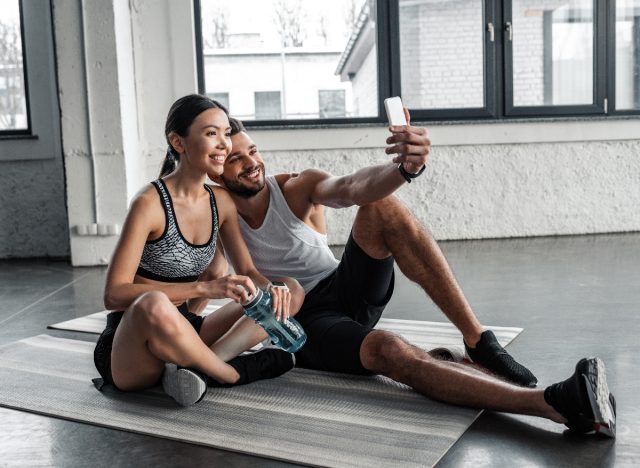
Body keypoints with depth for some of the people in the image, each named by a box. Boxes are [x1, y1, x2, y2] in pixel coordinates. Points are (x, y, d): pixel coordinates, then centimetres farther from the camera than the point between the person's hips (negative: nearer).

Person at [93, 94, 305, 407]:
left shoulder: (221, 202, 4)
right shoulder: (150, 203, -17)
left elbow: (248, 272, 9)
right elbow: (114, 295, -23)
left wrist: (270, 289, -15)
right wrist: (204, 288, -30)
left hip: (178, 335, 7)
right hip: (128, 347, -7)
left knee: (291, 291, -1)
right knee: (154, 305, -42)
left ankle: (203, 366, -22)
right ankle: (237, 372, -16)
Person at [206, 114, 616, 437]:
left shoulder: (297, 188, -4)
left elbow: (350, 188, -26)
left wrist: (405, 167, -47)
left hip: (348, 290, 3)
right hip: (304, 323, -3)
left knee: (382, 205, -26)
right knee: (386, 349, -38)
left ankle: (479, 342, -27)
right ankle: (557, 404, -48)